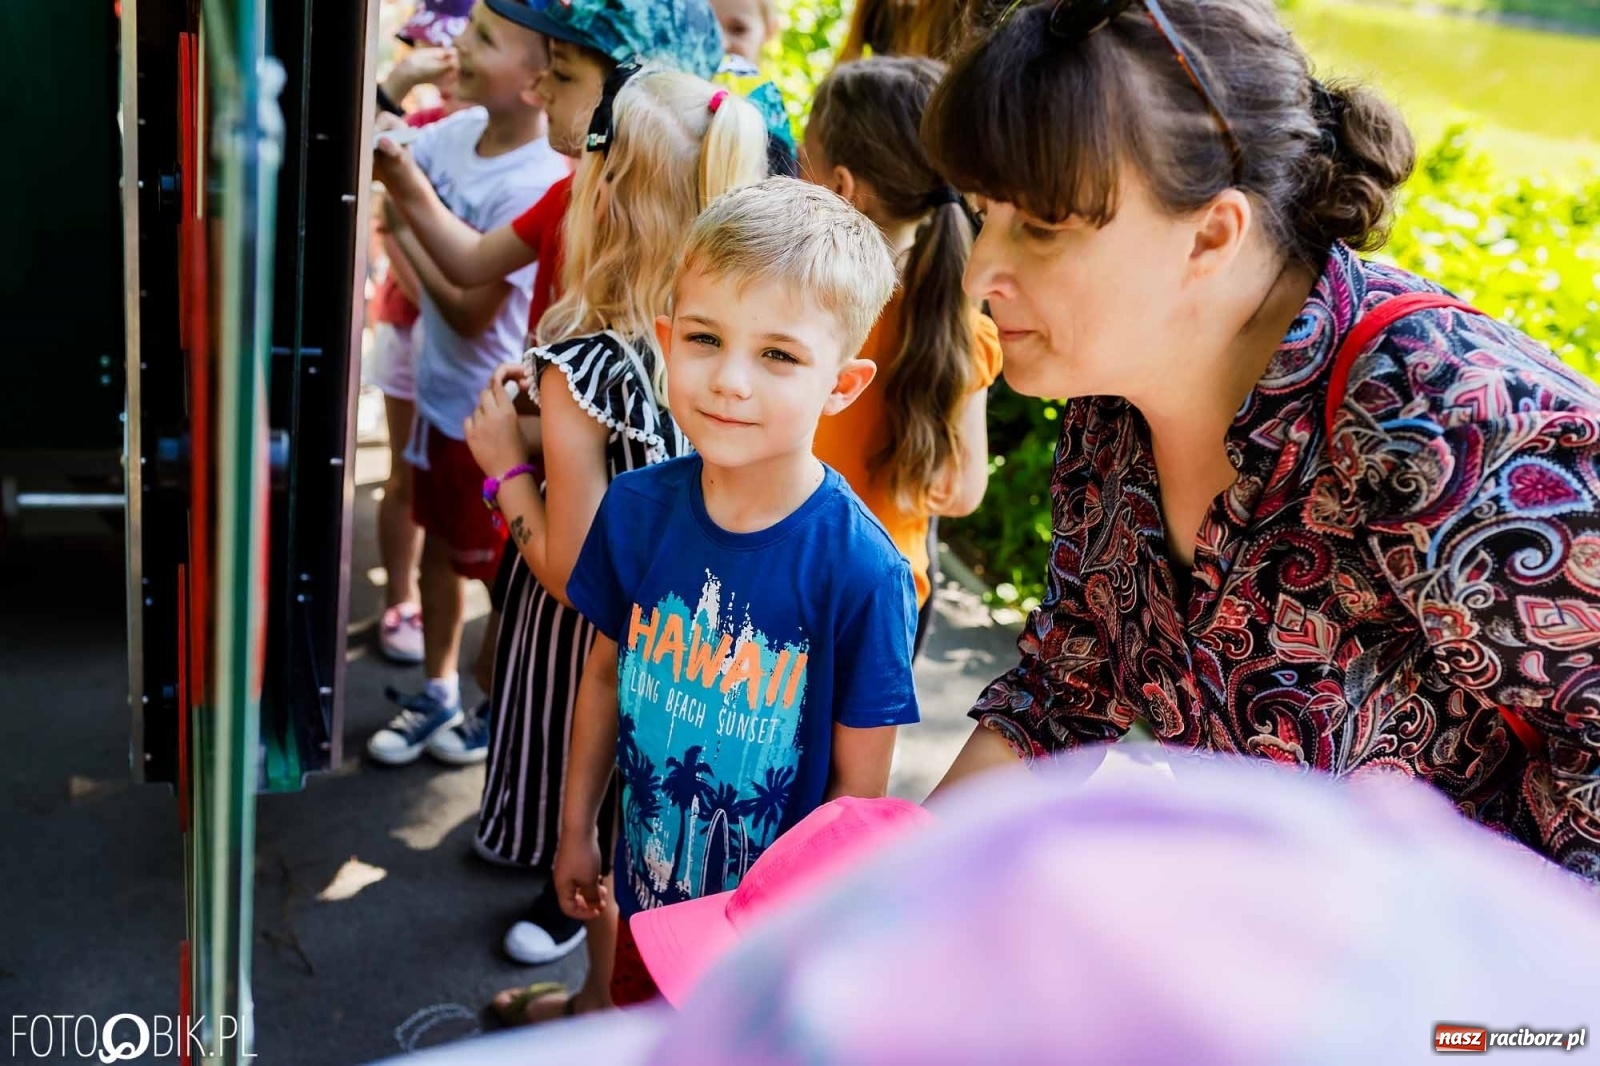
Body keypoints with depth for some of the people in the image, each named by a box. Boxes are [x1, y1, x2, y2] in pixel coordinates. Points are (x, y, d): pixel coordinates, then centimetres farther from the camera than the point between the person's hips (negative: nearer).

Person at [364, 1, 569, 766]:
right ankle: (437, 695, 39)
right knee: (440, 545, 21)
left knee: (505, 572, 11)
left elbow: (471, 312, -24)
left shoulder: (537, 185, -27)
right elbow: (380, 160, 9)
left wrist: (402, 222, -20)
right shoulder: (461, 129, -6)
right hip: (440, 389, 8)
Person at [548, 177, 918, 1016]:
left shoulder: (860, 572, -26)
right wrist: (577, 827, 11)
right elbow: (607, 672, 2)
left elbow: (859, 788, -17)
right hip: (647, 894, 4)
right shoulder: (636, 508, -13)